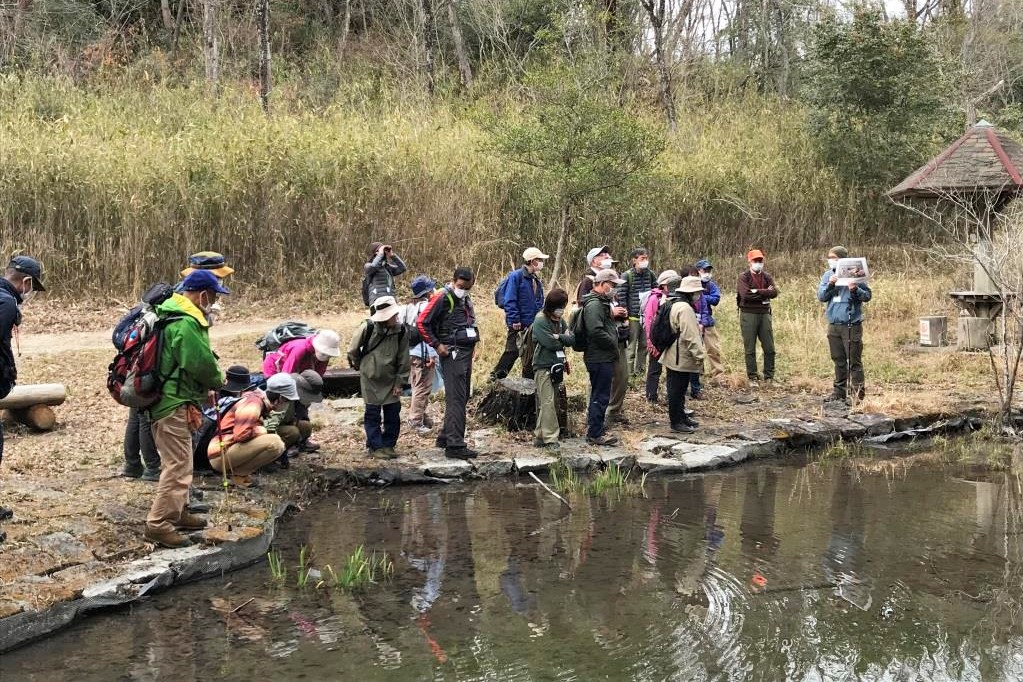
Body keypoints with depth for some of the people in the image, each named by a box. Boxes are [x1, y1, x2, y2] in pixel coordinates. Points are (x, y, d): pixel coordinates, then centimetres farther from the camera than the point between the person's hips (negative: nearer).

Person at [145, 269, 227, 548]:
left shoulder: (172, 314, 13)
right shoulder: (187, 325, -21)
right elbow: (202, 364, -21)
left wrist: (206, 387, 10)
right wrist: (218, 381, 0)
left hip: (165, 400, 11)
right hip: (174, 405, -11)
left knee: (178, 463, 21)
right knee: (178, 466, -7)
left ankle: (177, 512, 32)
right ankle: (158, 524, -4)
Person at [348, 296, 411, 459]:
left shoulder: (400, 331, -7)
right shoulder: (367, 328, -15)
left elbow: (404, 360, -1)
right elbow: (353, 350, 0)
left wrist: (400, 382, -2)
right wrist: (361, 366, 11)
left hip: (390, 380, 3)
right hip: (370, 379, -3)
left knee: (393, 413, 6)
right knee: (373, 414, 2)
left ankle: (388, 445, 20)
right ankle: (375, 447, 12)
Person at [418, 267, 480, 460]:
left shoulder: (465, 299, 16)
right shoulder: (442, 298, -11)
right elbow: (422, 322, -14)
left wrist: (473, 342, 17)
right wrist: (436, 345, -14)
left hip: (466, 352, 9)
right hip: (452, 353, -9)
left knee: (462, 398, 14)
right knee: (456, 399, -12)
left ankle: (445, 437, 25)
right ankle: (455, 445, -13)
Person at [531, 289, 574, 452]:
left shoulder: (561, 321, 13)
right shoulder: (540, 321, -10)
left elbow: (572, 339, 3)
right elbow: (551, 343, -19)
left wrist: (559, 337, -12)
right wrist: (564, 339, -3)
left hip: (557, 366, 8)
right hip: (543, 366, -8)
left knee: (552, 402, 9)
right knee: (548, 403, -10)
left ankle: (540, 436, 15)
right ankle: (550, 439, -9)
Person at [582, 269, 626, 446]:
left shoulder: (602, 303, 17)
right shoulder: (594, 304, -18)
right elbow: (596, 331, -28)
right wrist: (613, 343, -16)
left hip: (603, 357, 11)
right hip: (600, 358, -11)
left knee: (598, 395, 18)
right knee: (600, 396, -5)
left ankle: (595, 429, 28)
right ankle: (595, 434, 1)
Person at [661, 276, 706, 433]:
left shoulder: (675, 304, 13)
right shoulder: (685, 308, -21)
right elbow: (690, 336, -24)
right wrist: (700, 356, -20)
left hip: (674, 356, 11)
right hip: (681, 358, -11)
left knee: (678, 389, 19)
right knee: (677, 389, -2)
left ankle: (681, 416, 31)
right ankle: (676, 422, 5)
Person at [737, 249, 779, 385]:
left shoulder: (767, 277, 10)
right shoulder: (744, 277, -2)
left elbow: (775, 292, -7)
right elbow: (745, 295, -18)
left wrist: (757, 291, -16)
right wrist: (765, 294, -10)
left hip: (765, 314, 4)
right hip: (748, 314, -4)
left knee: (769, 348, 5)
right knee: (750, 349, 1)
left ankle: (769, 377, 14)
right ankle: (753, 378, 9)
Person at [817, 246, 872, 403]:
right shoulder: (828, 275, 10)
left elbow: (868, 295, -4)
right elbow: (821, 297, 4)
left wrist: (855, 290, -22)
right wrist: (830, 285, -13)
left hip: (852, 324, -5)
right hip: (833, 324, 5)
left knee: (854, 360, -4)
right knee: (838, 360, 13)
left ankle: (857, 393, -1)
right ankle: (840, 390, 21)